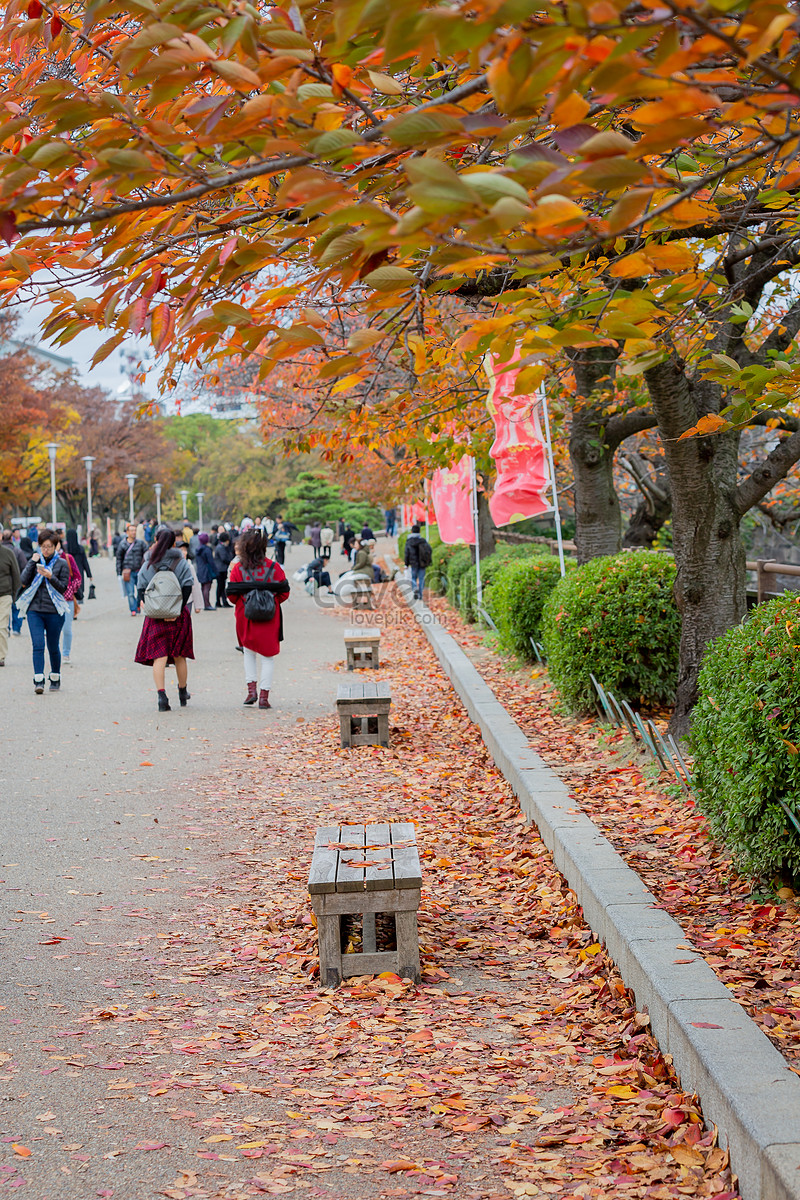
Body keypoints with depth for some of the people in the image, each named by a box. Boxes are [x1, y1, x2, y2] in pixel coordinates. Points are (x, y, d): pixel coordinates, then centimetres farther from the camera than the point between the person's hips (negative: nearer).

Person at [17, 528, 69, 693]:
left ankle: (55, 678, 26)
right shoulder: (36, 560, 9)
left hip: (54, 611, -1)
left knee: (53, 647, 8)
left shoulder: (62, 563, 2)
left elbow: (63, 587, -1)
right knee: (38, 645, -10)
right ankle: (38, 681, -14)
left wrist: (50, 577, -17)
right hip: (34, 610, 1)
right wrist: (32, 562, -7)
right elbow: (23, 582, -1)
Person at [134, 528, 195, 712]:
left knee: (159, 657, -2)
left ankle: (161, 695, -17)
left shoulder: (147, 564, 3)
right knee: (179, 656, 14)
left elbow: (141, 590, 0)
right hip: (178, 615, 0)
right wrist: (178, 611, -9)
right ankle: (183, 694, 29)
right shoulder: (181, 563, 0)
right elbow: (187, 588, -9)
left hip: (155, 616, 0)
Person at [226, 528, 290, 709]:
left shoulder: (238, 568, -8)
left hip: (246, 617, 0)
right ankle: (264, 696, 2)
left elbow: (232, 595, -5)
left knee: (249, 652, 22)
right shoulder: (273, 567, -6)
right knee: (268, 656, 8)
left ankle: (251, 688, 11)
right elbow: (284, 592, -3)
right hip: (269, 619, 0)